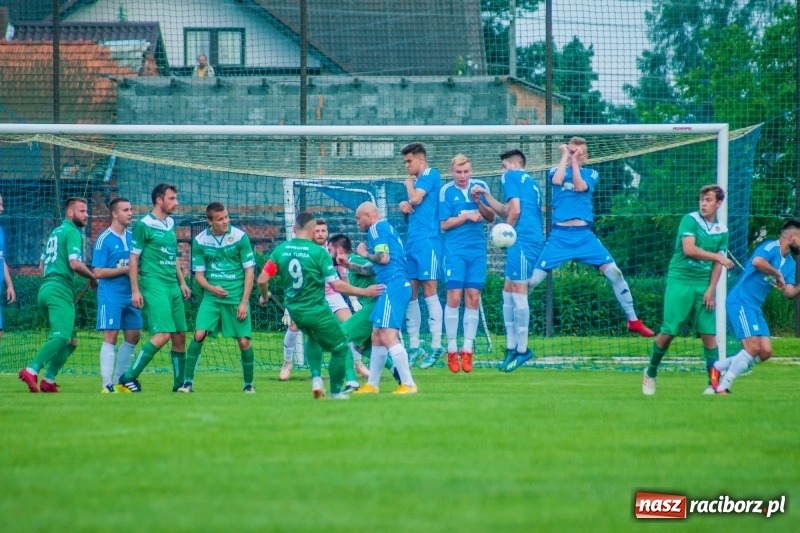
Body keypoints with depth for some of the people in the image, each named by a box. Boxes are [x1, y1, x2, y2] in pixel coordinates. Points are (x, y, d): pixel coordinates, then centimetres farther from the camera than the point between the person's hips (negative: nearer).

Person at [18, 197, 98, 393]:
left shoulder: (56, 232, 24)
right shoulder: (73, 232, -4)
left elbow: (44, 263, 28)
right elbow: (75, 263, -17)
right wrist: (93, 276, 0)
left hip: (46, 287, 10)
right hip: (60, 289, -10)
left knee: (70, 340, 13)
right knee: (62, 336, -22)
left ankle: (49, 380, 3)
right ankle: (32, 370, -36)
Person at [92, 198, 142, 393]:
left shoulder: (132, 237, 10)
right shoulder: (104, 240, -10)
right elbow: (98, 272, -13)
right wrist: (125, 269, -17)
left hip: (129, 294, 7)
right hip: (111, 294, -7)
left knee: (133, 336, 10)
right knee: (110, 336, -9)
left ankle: (119, 381, 20)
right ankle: (107, 385, -8)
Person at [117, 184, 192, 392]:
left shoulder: (171, 224, 15)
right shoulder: (144, 225, -7)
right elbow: (133, 259, -7)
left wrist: (182, 282, 19)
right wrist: (135, 290, -12)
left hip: (172, 287, 8)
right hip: (153, 285, -8)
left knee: (180, 336, 7)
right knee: (163, 334, -17)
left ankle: (179, 384, 18)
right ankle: (129, 377, -11)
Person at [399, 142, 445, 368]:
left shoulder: (431, 175, -3)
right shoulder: (416, 181, 21)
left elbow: (416, 199, -13)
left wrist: (409, 185, 7)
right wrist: (403, 206, 4)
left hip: (427, 241, -9)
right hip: (412, 241, 9)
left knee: (429, 291, -10)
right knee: (410, 294, 6)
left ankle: (436, 346, -10)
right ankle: (414, 346, 10)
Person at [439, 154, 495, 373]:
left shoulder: (480, 187, 6)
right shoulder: (447, 191, -2)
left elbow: (491, 217, 6)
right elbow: (444, 224, -3)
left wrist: (479, 202, -11)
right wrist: (467, 216, -13)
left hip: (477, 249, 3)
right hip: (455, 250, -3)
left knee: (473, 297, 1)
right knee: (454, 296, -8)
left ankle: (467, 350, 7)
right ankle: (452, 350, -1)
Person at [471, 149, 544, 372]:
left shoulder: (511, 176, 0)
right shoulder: (530, 182, 26)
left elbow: (515, 210, -11)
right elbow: (506, 212, 29)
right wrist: (486, 195, 25)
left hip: (523, 239, -9)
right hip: (535, 239, 9)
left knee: (519, 293, -8)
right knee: (508, 292, 12)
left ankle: (522, 349, -7)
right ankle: (512, 347, 13)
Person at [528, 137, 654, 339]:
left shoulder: (591, 174, 12)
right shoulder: (556, 170, 9)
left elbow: (580, 187, -9)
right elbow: (557, 180, -15)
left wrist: (575, 162, -4)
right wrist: (565, 155, -5)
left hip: (584, 235, 1)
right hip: (560, 235, -1)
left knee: (614, 273, -7)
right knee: (533, 279, -7)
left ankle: (633, 320, 3)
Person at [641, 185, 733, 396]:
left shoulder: (721, 231, 10)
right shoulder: (690, 220, -4)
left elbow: (717, 264, 8)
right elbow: (689, 249, -16)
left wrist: (711, 290, -4)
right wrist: (717, 256, -13)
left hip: (704, 285, 3)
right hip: (680, 281, -3)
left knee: (708, 333, -4)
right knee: (669, 331, -6)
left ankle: (714, 382, 0)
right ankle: (651, 372, 14)